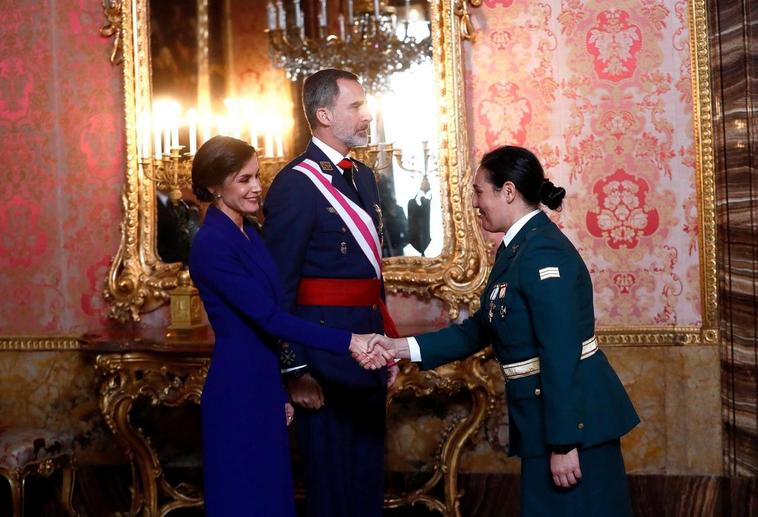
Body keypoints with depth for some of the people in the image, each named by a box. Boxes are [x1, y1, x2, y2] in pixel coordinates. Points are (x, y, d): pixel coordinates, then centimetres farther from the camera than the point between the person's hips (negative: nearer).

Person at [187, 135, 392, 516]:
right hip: (236, 391, -9)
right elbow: (269, 317, -24)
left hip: (263, 385, 9)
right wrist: (347, 343, -27)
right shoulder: (211, 244, -18)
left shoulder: (248, 233, 9)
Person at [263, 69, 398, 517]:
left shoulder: (364, 176, 12)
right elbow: (279, 285, -16)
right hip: (325, 347, -8)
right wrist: (295, 370, -17)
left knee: (370, 474, 17)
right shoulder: (296, 184, -15)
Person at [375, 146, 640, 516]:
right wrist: (403, 347, 8)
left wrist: (563, 442, -24)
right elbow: (479, 330, 15)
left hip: (572, 415, -9)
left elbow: (561, 354, -23)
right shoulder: (516, 248, 10)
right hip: (545, 413, 9)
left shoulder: (543, 252, -20)